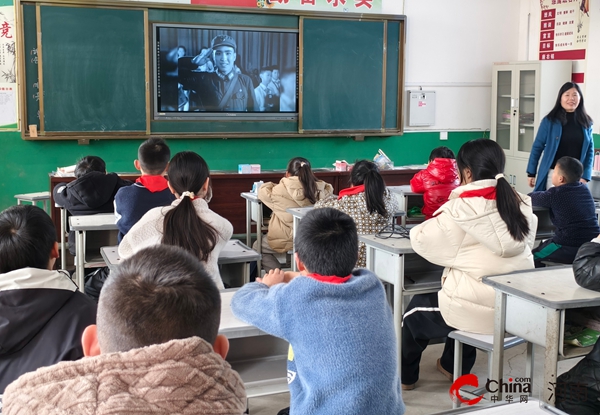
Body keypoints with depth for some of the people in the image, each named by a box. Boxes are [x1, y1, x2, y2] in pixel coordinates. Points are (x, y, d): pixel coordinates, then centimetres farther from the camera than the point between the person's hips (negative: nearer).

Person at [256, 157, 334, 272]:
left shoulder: (280, 190, -16)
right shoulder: (320, 189, -8)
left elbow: (262, 191, 4)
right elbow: (329, 188, 17)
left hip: (287, 241, -5)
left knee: (258, 247, 23)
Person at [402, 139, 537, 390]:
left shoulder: (461, 209, -17)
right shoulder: (522, 205, -1)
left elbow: (422, 241, -10)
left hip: (479, 311, -6)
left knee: (416, 309, 22)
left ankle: (404, 375, 41)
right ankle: (453, 366, 48)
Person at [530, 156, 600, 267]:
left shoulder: (555, 194, -11)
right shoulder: (585, 189, 7)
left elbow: (531, 198, 7)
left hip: (569, 249, -7)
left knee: (531, 257, 12)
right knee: (544, 244, 28)